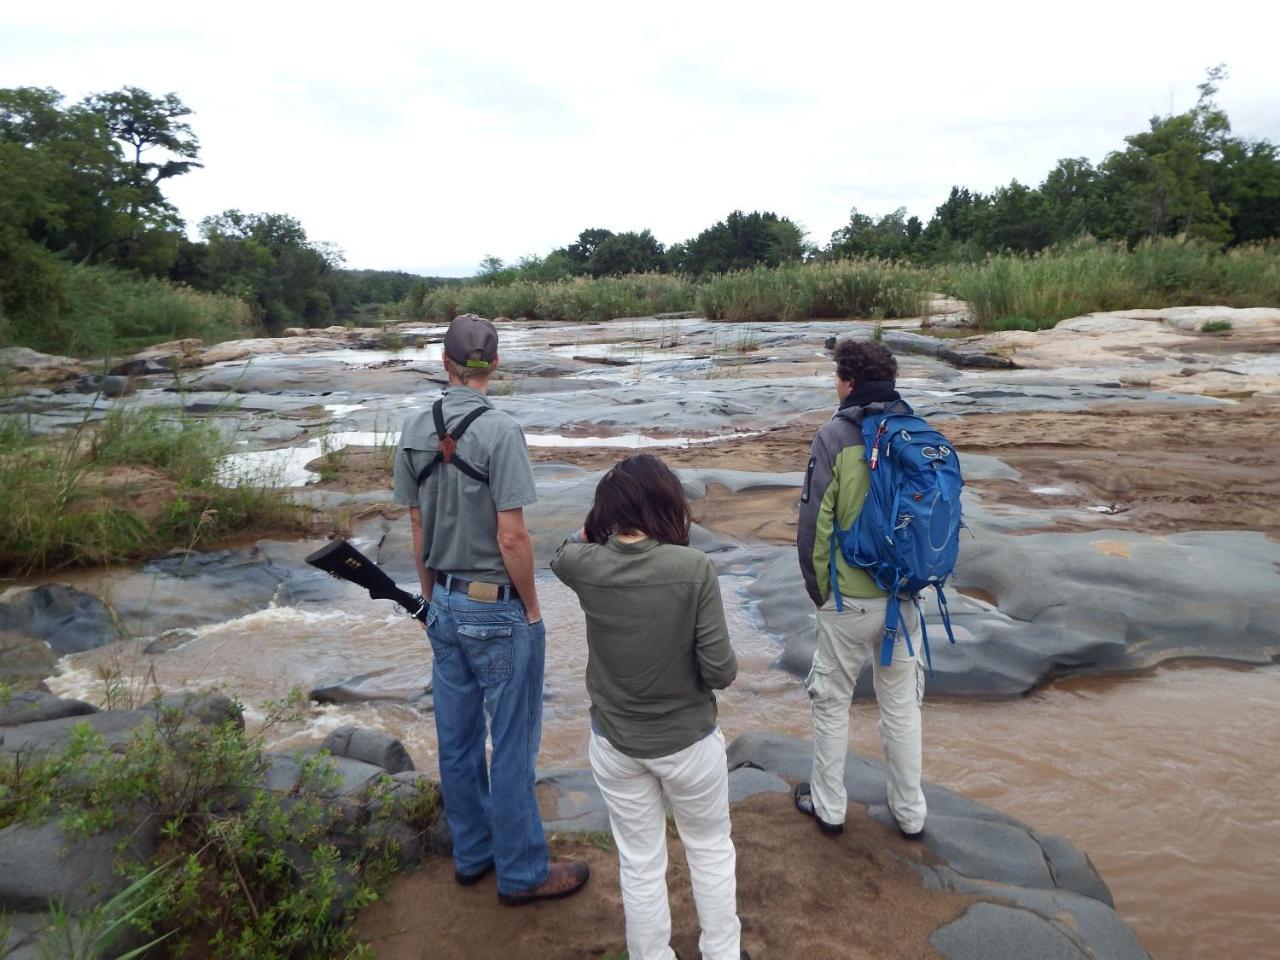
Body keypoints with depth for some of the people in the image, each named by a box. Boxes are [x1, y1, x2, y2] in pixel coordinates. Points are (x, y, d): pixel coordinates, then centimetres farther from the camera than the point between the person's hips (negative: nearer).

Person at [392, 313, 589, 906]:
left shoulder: (415, 430, 1)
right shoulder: (499, 431, -19)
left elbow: (417, 528, 8)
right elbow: (511, 537, -20)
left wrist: (433, 599, 18)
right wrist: (532, 607, -6)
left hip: (445, 606, 7)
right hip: (497, 610, -7)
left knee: (457, 739, 17)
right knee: (512, 745, 6)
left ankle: (471, 855, 34)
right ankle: (522, 873, 20)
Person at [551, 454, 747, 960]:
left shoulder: (585, 566, -14)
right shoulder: (693, 568, -23)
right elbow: (721, 671, -19)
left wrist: (597, 523, 6)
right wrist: (691, 679, 1)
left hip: (614, 743, 2)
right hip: (688, 740, -2)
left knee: (640, 864, 20)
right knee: (710, 849, 24)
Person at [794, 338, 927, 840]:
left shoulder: (835, 436, -14)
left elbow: (814, 524, -13)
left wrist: (818, 589, 0)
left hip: (849, 600, -4)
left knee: (832, 703, 14)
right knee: (902, 705, 18)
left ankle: (828, 806, 27)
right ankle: (910, 812, 30)